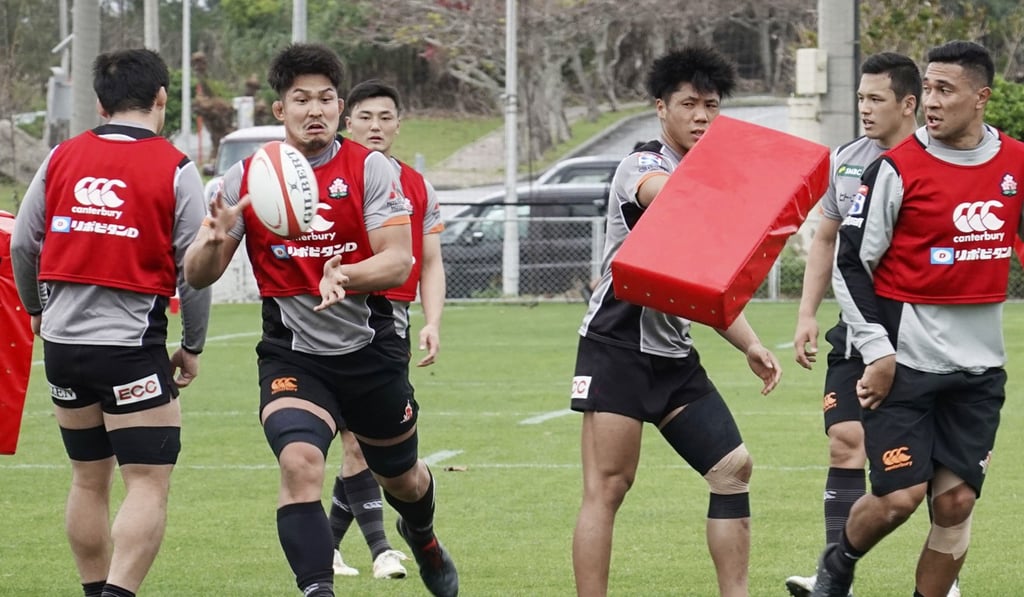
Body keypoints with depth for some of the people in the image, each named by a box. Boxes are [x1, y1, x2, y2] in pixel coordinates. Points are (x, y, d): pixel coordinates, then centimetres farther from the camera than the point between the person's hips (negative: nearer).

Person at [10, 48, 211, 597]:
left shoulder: (62, 158, 5)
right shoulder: (174, 169, -6)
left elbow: (22, 244, 10)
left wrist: (37, 308, 29)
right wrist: (193, 347, 8)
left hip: (63, 342, 5)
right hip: (133, 344, -5)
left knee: (88, 481, 17)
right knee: (149, 484, -4)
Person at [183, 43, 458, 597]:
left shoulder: (371, 168, -7)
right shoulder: (246, 177, -4)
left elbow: (399, 261, -15)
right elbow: (198, 275, -5)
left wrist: (344, 275, -36)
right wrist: (214, 240, -28)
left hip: (371, 351, 1)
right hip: (292, 357, -1)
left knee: (401, 477, 20)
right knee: (299, 460, -28)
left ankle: (423, 540, 55)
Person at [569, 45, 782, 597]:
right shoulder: (642, 166, -7)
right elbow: (667, 196, -35)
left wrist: (751, 346, 8)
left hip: (675, 354, 8)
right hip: (619, 343, -7)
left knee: (733, 467, 1)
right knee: (608, 485, -11)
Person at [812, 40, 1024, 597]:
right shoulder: (897, 169, -9)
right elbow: (850, 262, -7)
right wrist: (877, 350, -12)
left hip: (979, 364, 4)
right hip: (905, 360, -4)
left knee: (956, 502, 1)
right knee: (899, 497, -7)